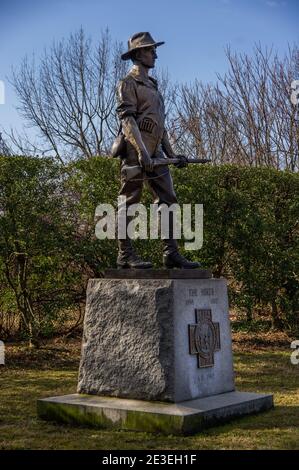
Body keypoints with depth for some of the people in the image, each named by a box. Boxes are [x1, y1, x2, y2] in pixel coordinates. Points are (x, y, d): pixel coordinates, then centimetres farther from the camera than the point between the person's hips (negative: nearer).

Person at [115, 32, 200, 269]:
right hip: (135, 152, -8)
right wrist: (141, 150, -26)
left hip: (156, 153, 8)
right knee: (129, 203, -4)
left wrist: (172, 154, 19)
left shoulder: (152, 85, 24)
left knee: (168, 200, 2)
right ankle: (125, 255, 2)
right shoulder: (129, 83, -2)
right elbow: (126, 118, -15)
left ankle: (171, 253, 2)